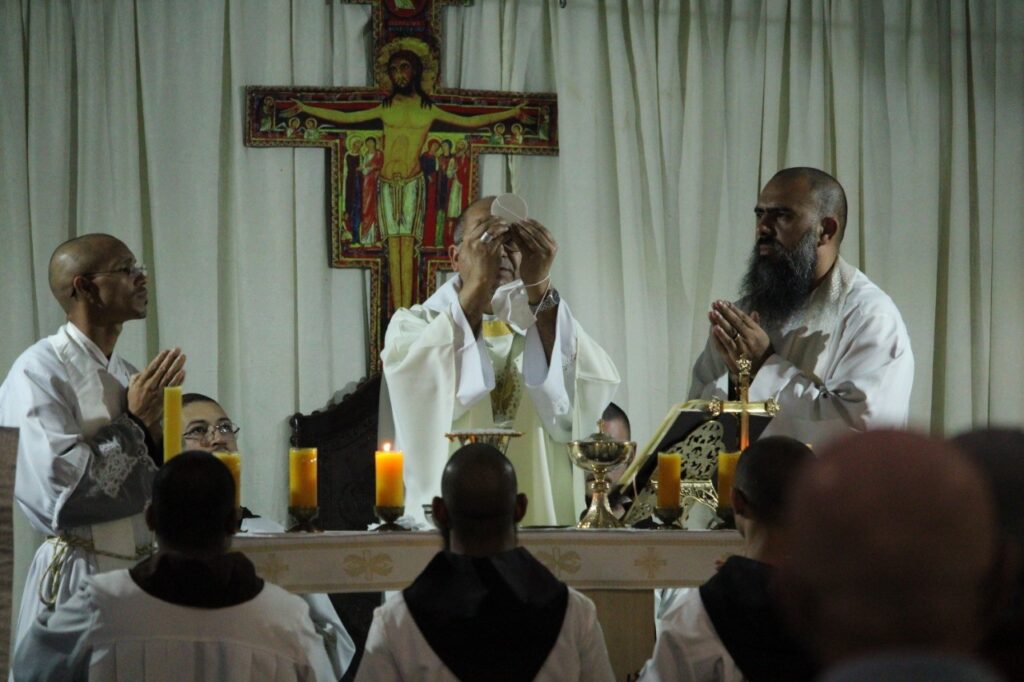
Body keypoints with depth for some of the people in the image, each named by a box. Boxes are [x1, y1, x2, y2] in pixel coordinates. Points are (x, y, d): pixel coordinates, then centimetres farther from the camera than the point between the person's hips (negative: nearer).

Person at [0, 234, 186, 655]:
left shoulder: (127, 377, 11)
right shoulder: (39, 372, -12)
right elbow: (61, 491, -21)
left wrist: (155, 431, -4)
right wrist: (137, 424, -13)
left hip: (140, 573, 7)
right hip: (79, 577, -7)